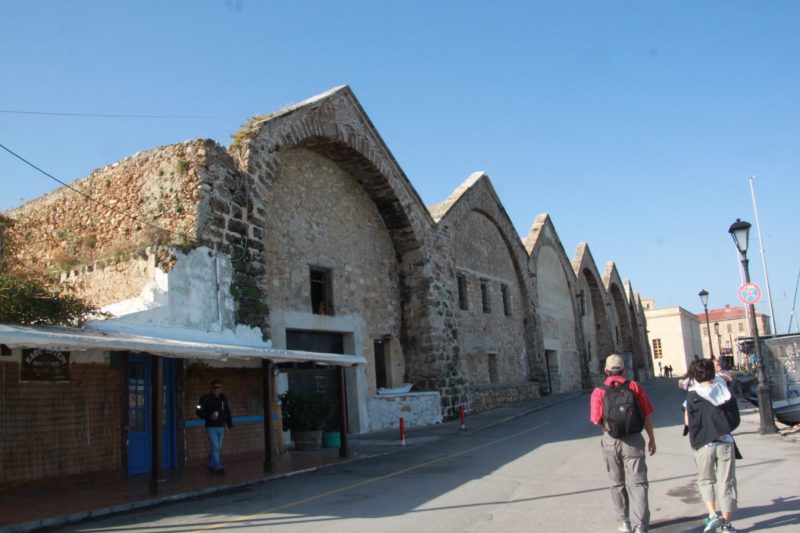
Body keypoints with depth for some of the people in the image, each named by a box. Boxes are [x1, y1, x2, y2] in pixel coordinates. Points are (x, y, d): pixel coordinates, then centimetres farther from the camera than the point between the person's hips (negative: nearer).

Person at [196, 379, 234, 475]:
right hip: (211, 427, -6)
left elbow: (227, 412, 18)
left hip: (221, 427, 6)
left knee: (218, 448, 12)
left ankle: (209, 465, 29)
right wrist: (209, 417, -23)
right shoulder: (206, 399, -5)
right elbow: (199, 412, -9)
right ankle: (218, 468, -12)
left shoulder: (223, 398, 12)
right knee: (214, 447, -11)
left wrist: (230, 424, 11)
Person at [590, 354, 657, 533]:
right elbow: (646, 416, -2)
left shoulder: (599, 392, -6)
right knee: (637, 483, 3)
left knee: (617, 483, 17)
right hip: (634, 440, -1)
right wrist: (651, 439, 10)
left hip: (611, 441, 1)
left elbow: (596, 420, -12)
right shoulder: (634, 387, -4)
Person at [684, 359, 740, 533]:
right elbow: (735, 419, 11)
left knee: (706, 480, 16)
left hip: (704, 444, -1)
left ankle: (712, 515, 1)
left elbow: (687, 421, -2)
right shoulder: (725, 392, 2)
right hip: (725, 442, 2)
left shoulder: (693, 396, -6)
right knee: (726, 481, 9)